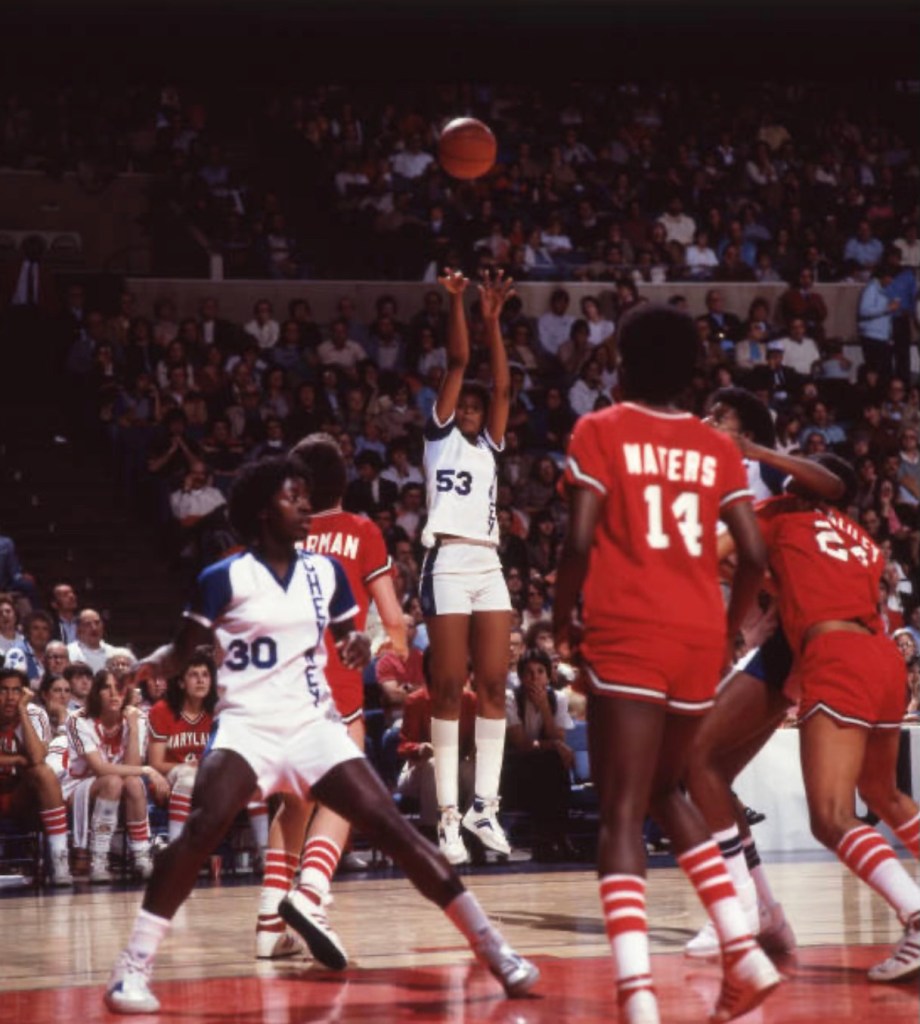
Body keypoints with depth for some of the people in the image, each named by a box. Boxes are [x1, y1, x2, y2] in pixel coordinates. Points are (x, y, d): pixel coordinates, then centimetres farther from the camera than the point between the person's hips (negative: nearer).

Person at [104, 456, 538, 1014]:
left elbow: (346, 636, 21)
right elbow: (182, 652, 1)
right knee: (199, 831, -28)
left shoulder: (326, 571, 7)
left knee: (396, 830, -5)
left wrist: (356, 645, -4)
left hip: (316, 726, 4)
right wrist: (142, 666, -21)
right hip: (248, 727, -4)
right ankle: (132, 969, -22)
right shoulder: (224, 578, -5)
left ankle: (496, 951, 1)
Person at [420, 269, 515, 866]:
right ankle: (449, 814, -8)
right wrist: (457, 303, -1)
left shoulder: (488, 447, 21)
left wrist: (493, 318, 7)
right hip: (449, 564, -5)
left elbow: (502, 385, 11)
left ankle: (485, 806, 0)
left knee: (494, 686, -2)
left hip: (489, 567, 5)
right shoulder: (441, 435, 10)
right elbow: (458, 363, 2)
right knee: (449, 687, -7)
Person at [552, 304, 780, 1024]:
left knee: (622, 812, -5)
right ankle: (745, 954, 10)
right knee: (665, 791, 23)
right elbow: (755, 555, 6)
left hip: (627, 637, -4)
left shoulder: (601, 432, 1)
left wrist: (562, 622, 7)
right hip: (700, 639, 4)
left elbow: (580, 542, -8)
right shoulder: (716, 448, 12)